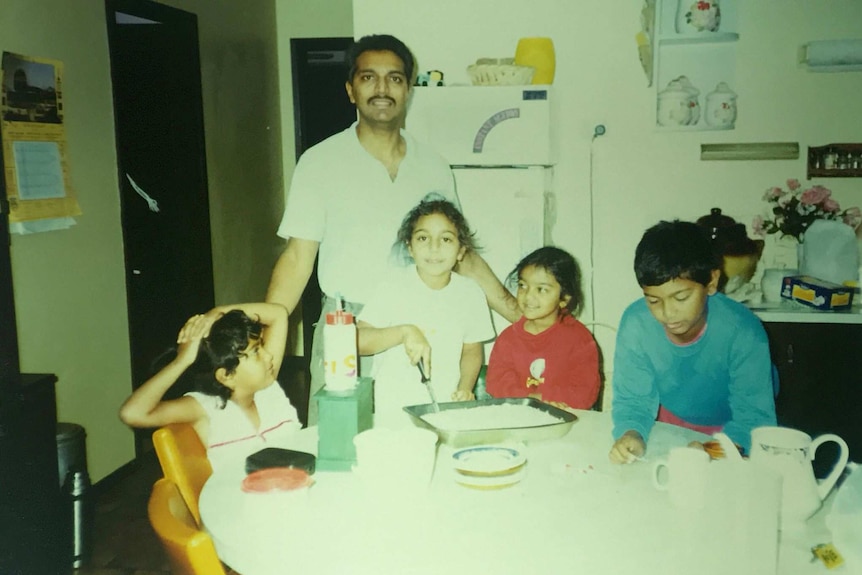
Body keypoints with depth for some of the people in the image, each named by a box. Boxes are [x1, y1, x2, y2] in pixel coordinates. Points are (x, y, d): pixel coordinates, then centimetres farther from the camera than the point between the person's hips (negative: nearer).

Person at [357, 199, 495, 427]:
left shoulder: (470, 293, 3)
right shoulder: (396, 284, -4)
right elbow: (358, 341, -10)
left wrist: (465, 388, 0)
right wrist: (404, 331, -23)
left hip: (444, 411, 2)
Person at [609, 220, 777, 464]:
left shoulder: (744, 332, -28)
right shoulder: (635, 323, -22)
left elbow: (754, 417, -23)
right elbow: (632, 400, -13)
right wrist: (631, 434, -35)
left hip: (728, 432, 0)